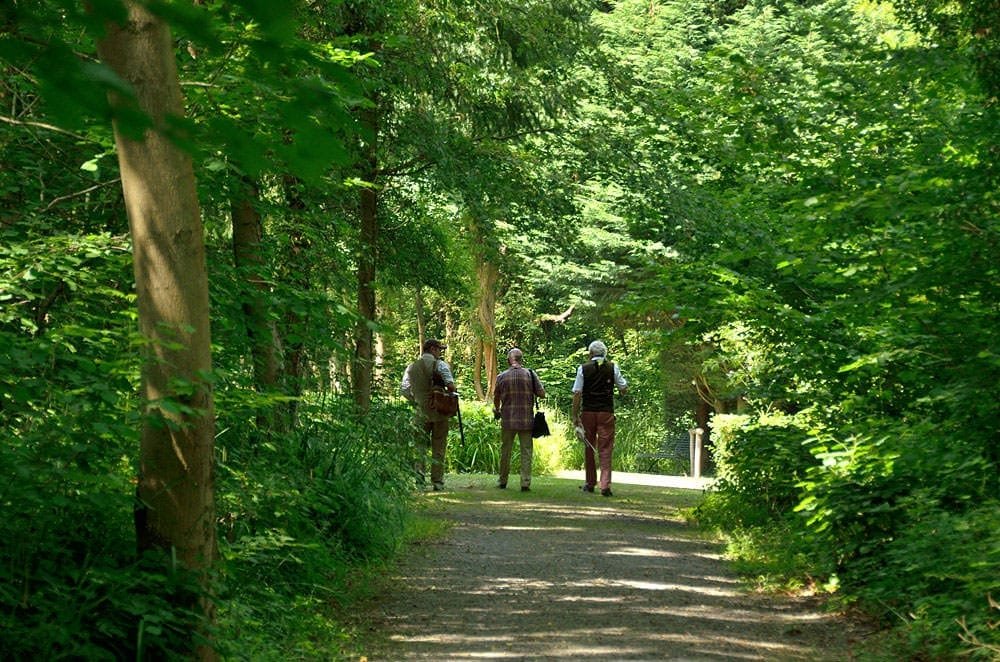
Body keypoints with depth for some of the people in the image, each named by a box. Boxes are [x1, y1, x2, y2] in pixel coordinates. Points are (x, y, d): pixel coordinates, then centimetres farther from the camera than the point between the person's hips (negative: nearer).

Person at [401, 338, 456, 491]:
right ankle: (437, 482, 7)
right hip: (439, 412, -2)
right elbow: (450, 385, -17)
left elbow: (404, 389, 3)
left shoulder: (412, 367, 7)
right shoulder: (439, 365, -5)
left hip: (420, 413, 2)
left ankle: (419, 479, -5)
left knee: (420, 447, 7)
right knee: (438, 448, 6)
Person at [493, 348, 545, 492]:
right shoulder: (530, 374, -3)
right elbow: (542, 394, -2)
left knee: (505, 451, 12)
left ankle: (502, 481, 20)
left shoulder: (502, 376, -1)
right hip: (526, 420, -1)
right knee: (526, 451, 3)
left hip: (508, 420, 1)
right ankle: (525, 483, -3)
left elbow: (496, 398, 8)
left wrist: (497, 411, 27)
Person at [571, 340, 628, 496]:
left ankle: (589, 483, 21)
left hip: (588, 412, 1)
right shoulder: (613, 367, 1)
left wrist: (575, 416, 0)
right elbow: (623, 389, 5)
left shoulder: (583, 369, 0)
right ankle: (605, 485, -11)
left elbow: (577, 394, -3)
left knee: (588, 448, 13)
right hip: (606, 413, 0)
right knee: (605, 449, 0)